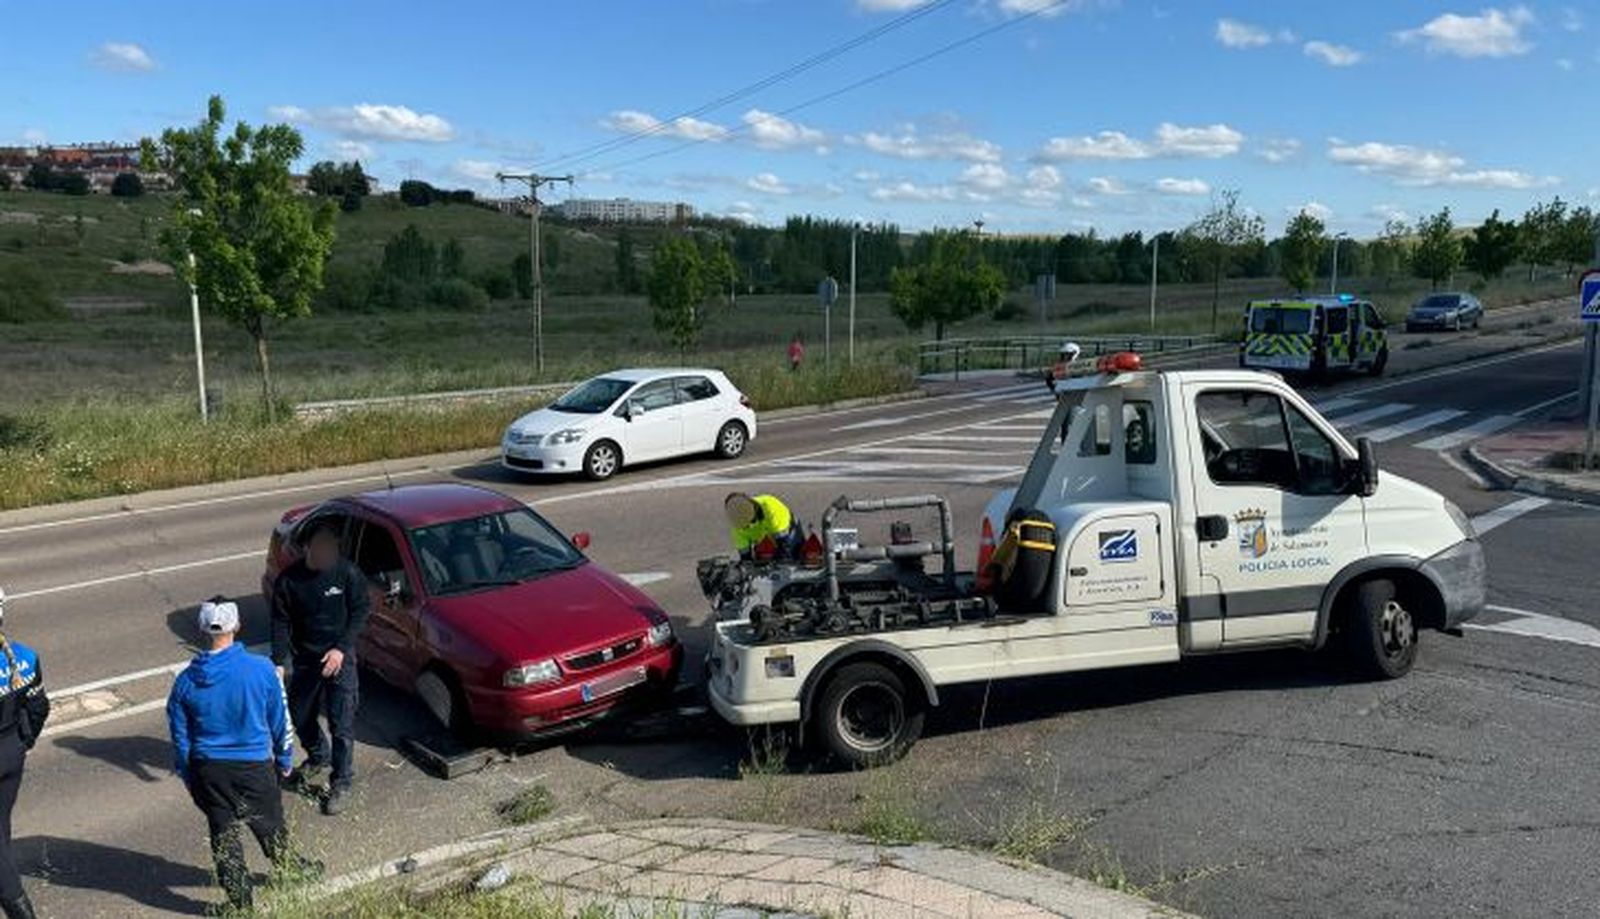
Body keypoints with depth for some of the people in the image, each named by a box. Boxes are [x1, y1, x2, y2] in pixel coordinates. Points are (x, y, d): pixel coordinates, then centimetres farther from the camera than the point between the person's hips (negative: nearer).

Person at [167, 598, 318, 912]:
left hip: (208, 771, 1)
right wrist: (284, 759, 11)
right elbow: (280, 721, -5)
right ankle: (287, 870, 43)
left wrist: (188, 778, 14)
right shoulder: (262, 669, -16)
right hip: (255, 766, -1)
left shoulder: (186, 681, -11)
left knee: (223, 834, 15)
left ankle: (240, 901, 25)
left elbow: (180, 737, 0)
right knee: (270, 826, 20)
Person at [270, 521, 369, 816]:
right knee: (300, 717, 18)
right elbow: (281, 623, -3)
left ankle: (341, 783, 12)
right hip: (304, 659, 3)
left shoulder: (347, 573, -14)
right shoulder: (288, 580, -10)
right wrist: (279, 662, -10)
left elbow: (360, 611, -6)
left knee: (341, 725, -2)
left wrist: (341, 649, -14)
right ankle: (318, 756, 46)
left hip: (339, 658, -3)